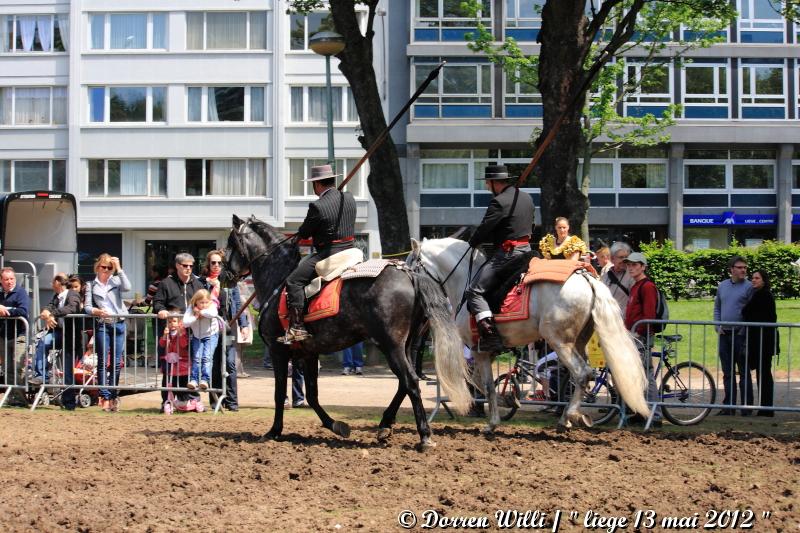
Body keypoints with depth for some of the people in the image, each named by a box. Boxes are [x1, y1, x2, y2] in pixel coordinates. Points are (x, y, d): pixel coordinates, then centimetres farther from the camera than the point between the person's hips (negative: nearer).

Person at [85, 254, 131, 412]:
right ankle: (104, 397, -4)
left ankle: (113, 396, 10)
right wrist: (97, 311, -17)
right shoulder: (91, 285, 11)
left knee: (116, 362, 3)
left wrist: (119, 269, -7)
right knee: (103, 362, -5)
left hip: (118, 323, 1)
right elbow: (87, 307, 4)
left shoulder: (116, 280, 11)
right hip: (102, 325, -1)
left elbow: (127, 288, -11)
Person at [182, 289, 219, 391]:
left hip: (211, 336, -2)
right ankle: (194, 380, -6)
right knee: (196, 358, -7)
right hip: (197, 337, 2)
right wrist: (196, 317, -28)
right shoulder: (191, 309, -11)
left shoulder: (212, 306, -15)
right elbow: (185, 322, -22)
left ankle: (205, 380, -18)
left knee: (207, 357, -15)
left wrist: (200, 311, -29)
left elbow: (212, 314, -40)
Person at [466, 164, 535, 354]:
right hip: (526, 249, 9)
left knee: (474, 291, -12)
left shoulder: (499, 202, -13)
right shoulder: (527, 198, 15)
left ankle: (490, 336, -25)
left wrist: (472, 243, 8)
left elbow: (484, 228, -12)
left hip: (507, 252, -9)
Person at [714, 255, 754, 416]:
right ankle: (729, 406, 17)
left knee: (744, 373, -1)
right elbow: (717, 308, 19)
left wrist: (745, 331, -13)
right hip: (724, 335, 5)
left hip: (741, 335, -5)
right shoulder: (722, 286, 11)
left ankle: (747, 406, 3)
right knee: (727, 373, 10)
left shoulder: (749, 287, -5)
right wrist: (718, 327, 7)